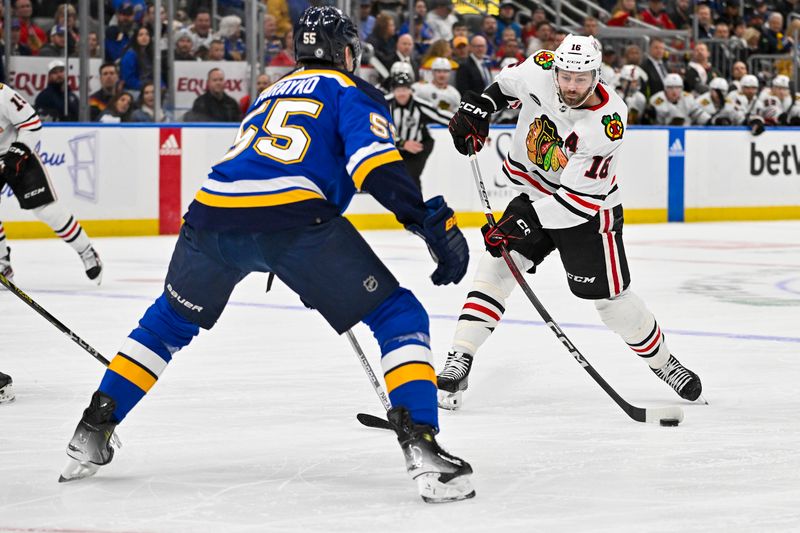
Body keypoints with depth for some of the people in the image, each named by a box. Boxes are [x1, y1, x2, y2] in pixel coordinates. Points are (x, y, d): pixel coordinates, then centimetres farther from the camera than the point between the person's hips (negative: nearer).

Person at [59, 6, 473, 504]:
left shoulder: (273, 93, 34)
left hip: (212, 212, 6)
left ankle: (91, 433, 28)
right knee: (400, 318, 4)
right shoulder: (353, 90, 15)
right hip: (292, 216, -6)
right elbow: (375, 164, -6)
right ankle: (422, 449, -13)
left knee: (169, 322, 31)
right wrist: (433, 222, -10)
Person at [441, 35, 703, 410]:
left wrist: (521, 224, -36)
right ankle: (459, 362, -14)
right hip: (532, 194, 4)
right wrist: (478, 108, -6)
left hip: (587, 211, -4)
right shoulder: (539, 71, -19)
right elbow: (507, 82, 9)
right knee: (496, 267, -14)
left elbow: (578, 198, -32)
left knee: (611, 297, 1)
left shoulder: (608, 123, -31)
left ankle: (661, 361, 26)